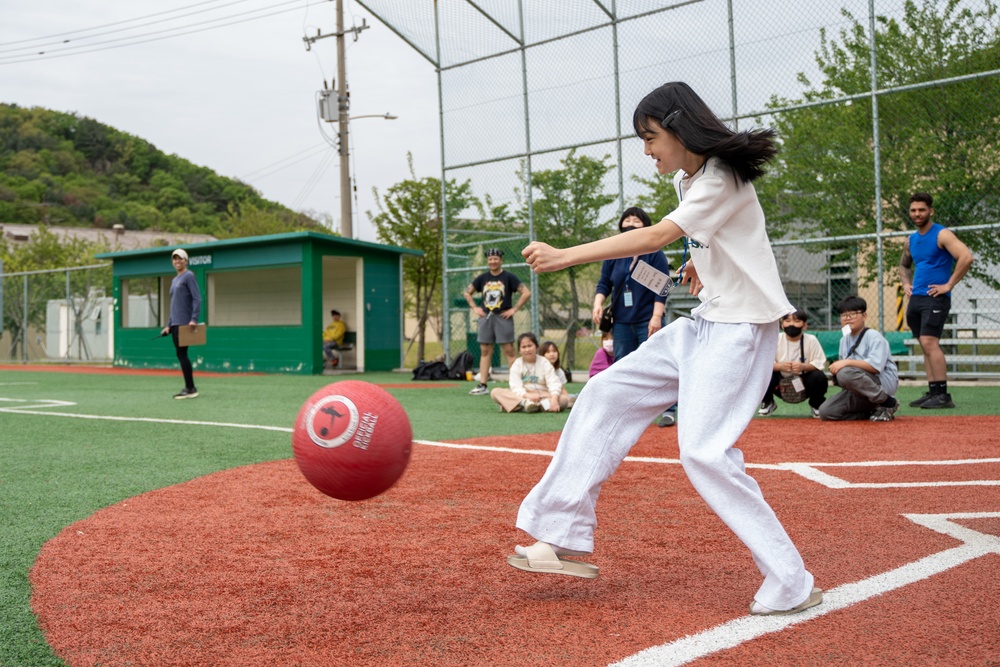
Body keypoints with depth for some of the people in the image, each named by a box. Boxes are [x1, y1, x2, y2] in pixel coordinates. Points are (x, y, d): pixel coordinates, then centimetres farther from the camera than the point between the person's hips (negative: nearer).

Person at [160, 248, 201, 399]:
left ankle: (190, 389, -8)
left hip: (185, 324, -9)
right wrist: (169, 325, 21)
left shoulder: (189, 276, -4)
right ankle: (189, 388, 11)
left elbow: (197, 299, -13)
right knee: (180, 356, 7)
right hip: (175, 324, 9)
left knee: (182, 354, -11)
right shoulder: (174, 280, 21)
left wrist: (194, 319, -23)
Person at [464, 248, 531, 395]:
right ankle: (482, 385, 6)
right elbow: (467, 292, 22)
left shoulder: (508, 277, -1)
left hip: (503, 317, -4)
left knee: (509, 351, -6)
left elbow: (526, 293, -5)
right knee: (485, 351, 4)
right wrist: (475, 308, 11)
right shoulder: (482, 278, 11)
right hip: (485, 317, 4)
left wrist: (514, 309, -7)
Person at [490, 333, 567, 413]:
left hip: (543, 396, 0)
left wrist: (554, 399, -31)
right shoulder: (516, 364, 2)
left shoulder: (544, 363, 2)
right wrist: (527, 395, -32)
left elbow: (554, 383, -11)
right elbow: (516, 387, -11)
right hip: (522, 396, 1)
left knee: (565, 399, -27)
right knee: (495, 392, -25)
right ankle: (525, 403, -44)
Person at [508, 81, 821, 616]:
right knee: (605, 394, 3)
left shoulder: (721, 179, -17)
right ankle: (566, 540, 4)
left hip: (740, 329, -10)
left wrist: (564, 256, -32)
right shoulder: (687, 178, 11)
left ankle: (790, 584, -7)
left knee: (703, 452, -20)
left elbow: (656, 237, -29)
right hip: (702, 324, 10)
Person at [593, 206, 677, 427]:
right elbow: (604, 283, 9)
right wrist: (598, 303, -8)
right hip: (621, 322, 5)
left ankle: (668, 411, 0)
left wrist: (656, 316, -15)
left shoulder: (654, 254, -3)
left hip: (647, 322, -4)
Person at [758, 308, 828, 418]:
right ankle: (768, 403, 5)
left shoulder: (811, 340, -10)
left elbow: (820, 363, -14)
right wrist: (780, 366, -32)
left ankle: (816, 405, 4)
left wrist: (803, 367, -32)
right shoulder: (776, 339, -9)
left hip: (804, 385, -1)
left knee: (820, 377, -29)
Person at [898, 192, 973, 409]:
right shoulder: (911, 239, 16)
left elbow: (966, 257, -20)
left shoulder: (942, 235, -7)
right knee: (926, 347, 7)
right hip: (915, 300, 8)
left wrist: (949, 285, -18)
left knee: (929, 343, -18)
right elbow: (904, 265, 34)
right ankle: (932, 392, 11)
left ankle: (943, 395, -17)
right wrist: (906, 283, 16)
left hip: (935, 299, -8)